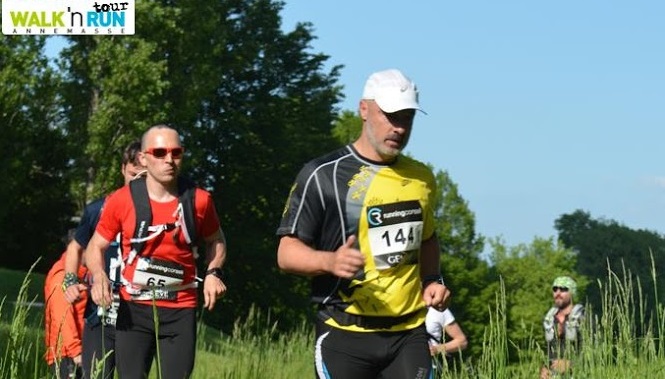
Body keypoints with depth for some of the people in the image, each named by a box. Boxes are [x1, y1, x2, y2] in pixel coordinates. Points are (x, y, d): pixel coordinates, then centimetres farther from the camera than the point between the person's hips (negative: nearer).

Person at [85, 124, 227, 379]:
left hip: (180, 311, 1)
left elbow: (215, 241, 19)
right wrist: (99, 275, -15)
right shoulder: (122, 200, -5)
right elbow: (96, 246, 6)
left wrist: (213, 273, 0)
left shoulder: (198, 200, 0)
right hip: (134, 309, -1)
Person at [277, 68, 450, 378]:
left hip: (409, 333, 5)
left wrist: (432, 280, 11)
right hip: (344, 338, -5)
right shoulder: (322, 175, -5)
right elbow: (287, 251, -6)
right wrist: (330, 261, -26)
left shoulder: (422, 178, 14)